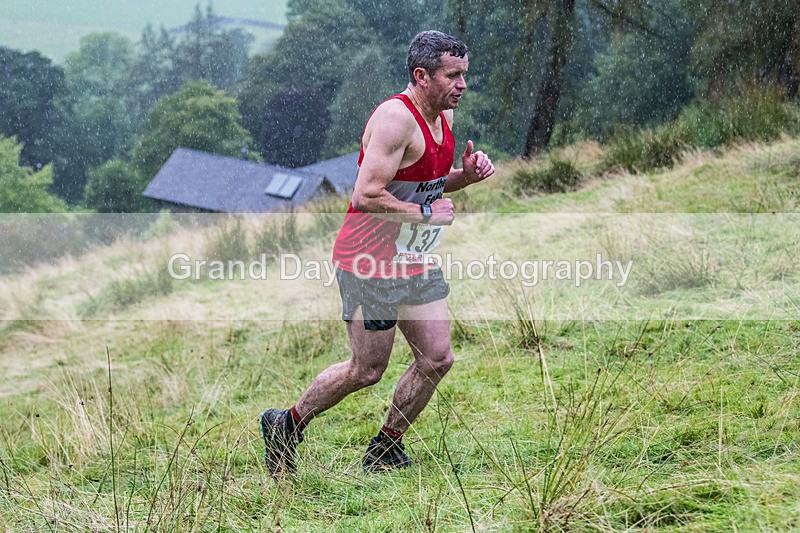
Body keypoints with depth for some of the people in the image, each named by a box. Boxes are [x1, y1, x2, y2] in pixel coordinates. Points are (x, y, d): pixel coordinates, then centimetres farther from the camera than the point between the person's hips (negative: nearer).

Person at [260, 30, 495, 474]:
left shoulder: (443, 114, 8)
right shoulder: (396, 119, -22)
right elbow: (367, 196, -28)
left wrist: (466, 175, 3)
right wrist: (426, 213, -19)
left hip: (416, 259, 9)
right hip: (370, 258, -9)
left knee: (437, 359, 4)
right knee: (367, 370, 0)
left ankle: (385, 449, 20)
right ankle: (286, 427, 20)